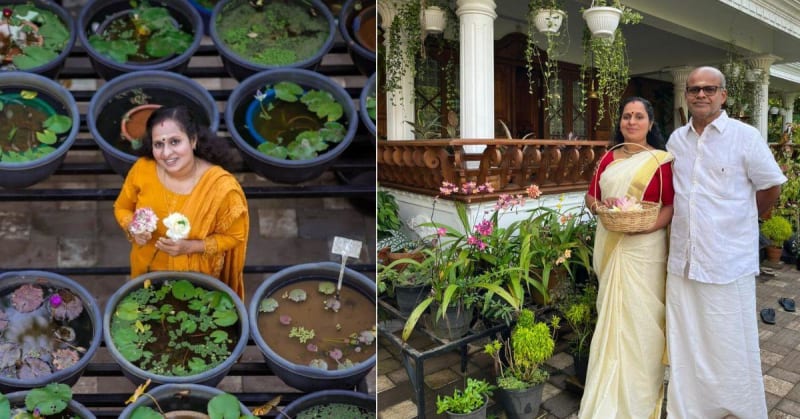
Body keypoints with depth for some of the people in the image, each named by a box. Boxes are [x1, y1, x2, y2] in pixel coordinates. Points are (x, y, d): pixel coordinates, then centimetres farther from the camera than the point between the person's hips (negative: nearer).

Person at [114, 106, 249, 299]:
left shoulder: (222, 186, -29)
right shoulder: (142, 169, -20)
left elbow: (233, 236, -15)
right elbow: (122, 208, 0)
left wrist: (190, 247, -29)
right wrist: (133, 228, -21)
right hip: (148, 270, 3)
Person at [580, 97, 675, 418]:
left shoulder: (661, 160, -2)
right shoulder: (609, 158, 12)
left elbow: (672, 205, -6)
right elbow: (590, 196, 15)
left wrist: (647, 226, -22)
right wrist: (599, 205, -8)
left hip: (644, 248, -4)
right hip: (609, 246, 4)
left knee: (640, 318, 0)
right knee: (611, 317, 11)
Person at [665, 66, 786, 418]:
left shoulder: (746, 136, -5)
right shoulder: (676, 140, 9)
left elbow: (770, 188, 2)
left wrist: (740, 219, 11)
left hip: (729, 264, -4)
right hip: (682, 262, 4)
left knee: (731, 351, 7)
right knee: (685, 349, 13)